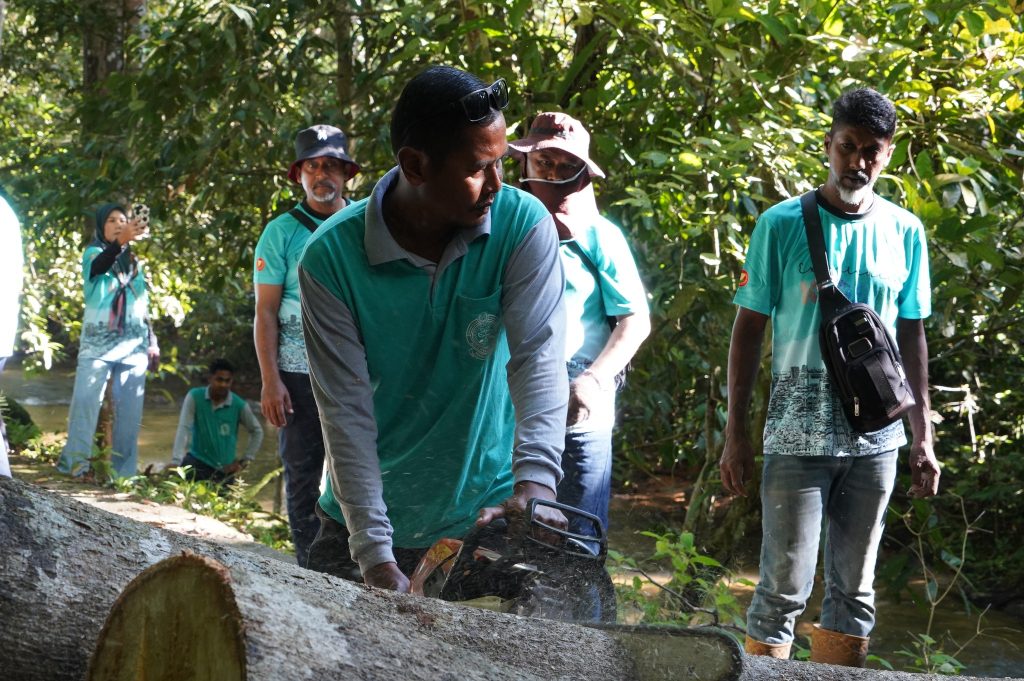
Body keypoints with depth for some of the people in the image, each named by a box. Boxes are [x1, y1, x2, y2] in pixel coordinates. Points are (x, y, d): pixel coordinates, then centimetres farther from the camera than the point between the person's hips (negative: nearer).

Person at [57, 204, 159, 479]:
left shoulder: (135, 262, 17)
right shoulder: (94, 253, 3)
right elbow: (99, 265, -23)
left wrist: (153, 341, 14)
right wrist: (121, 241, -43)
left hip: (133, 343, 4)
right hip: (98, 340, -4)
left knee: (130, 407, -1)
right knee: (85, 399, -15)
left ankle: (124, 470, 1)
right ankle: (76, 463, -16)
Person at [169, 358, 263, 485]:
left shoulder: (239, 405, -7)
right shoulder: (194, 397, -10)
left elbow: (257, 431, 8)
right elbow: (184, 429, -17)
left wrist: (245, 460, 2)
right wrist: (175, 462, -27)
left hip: (224, 469, 1)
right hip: (197, 460, -1)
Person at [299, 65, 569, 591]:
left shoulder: (523, 225, -13)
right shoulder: (331, 258, -16)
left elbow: (538, 354, -23)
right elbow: (347, 412, -17)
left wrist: (535, 481, -40)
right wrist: (375, 557, -24)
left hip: (489, 511, 0)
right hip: (370, 517, 0)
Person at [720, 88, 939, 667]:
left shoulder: (905, 232, 6)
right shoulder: (783, 225, -3)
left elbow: (913, 336, 11)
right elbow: (749, 328, -1)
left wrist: (924, 438, 7)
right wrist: (736, 434, -4)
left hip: (876, 439, 3)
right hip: (798, 437, -3)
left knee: (855, 589, 10)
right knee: (785, 587, -3)